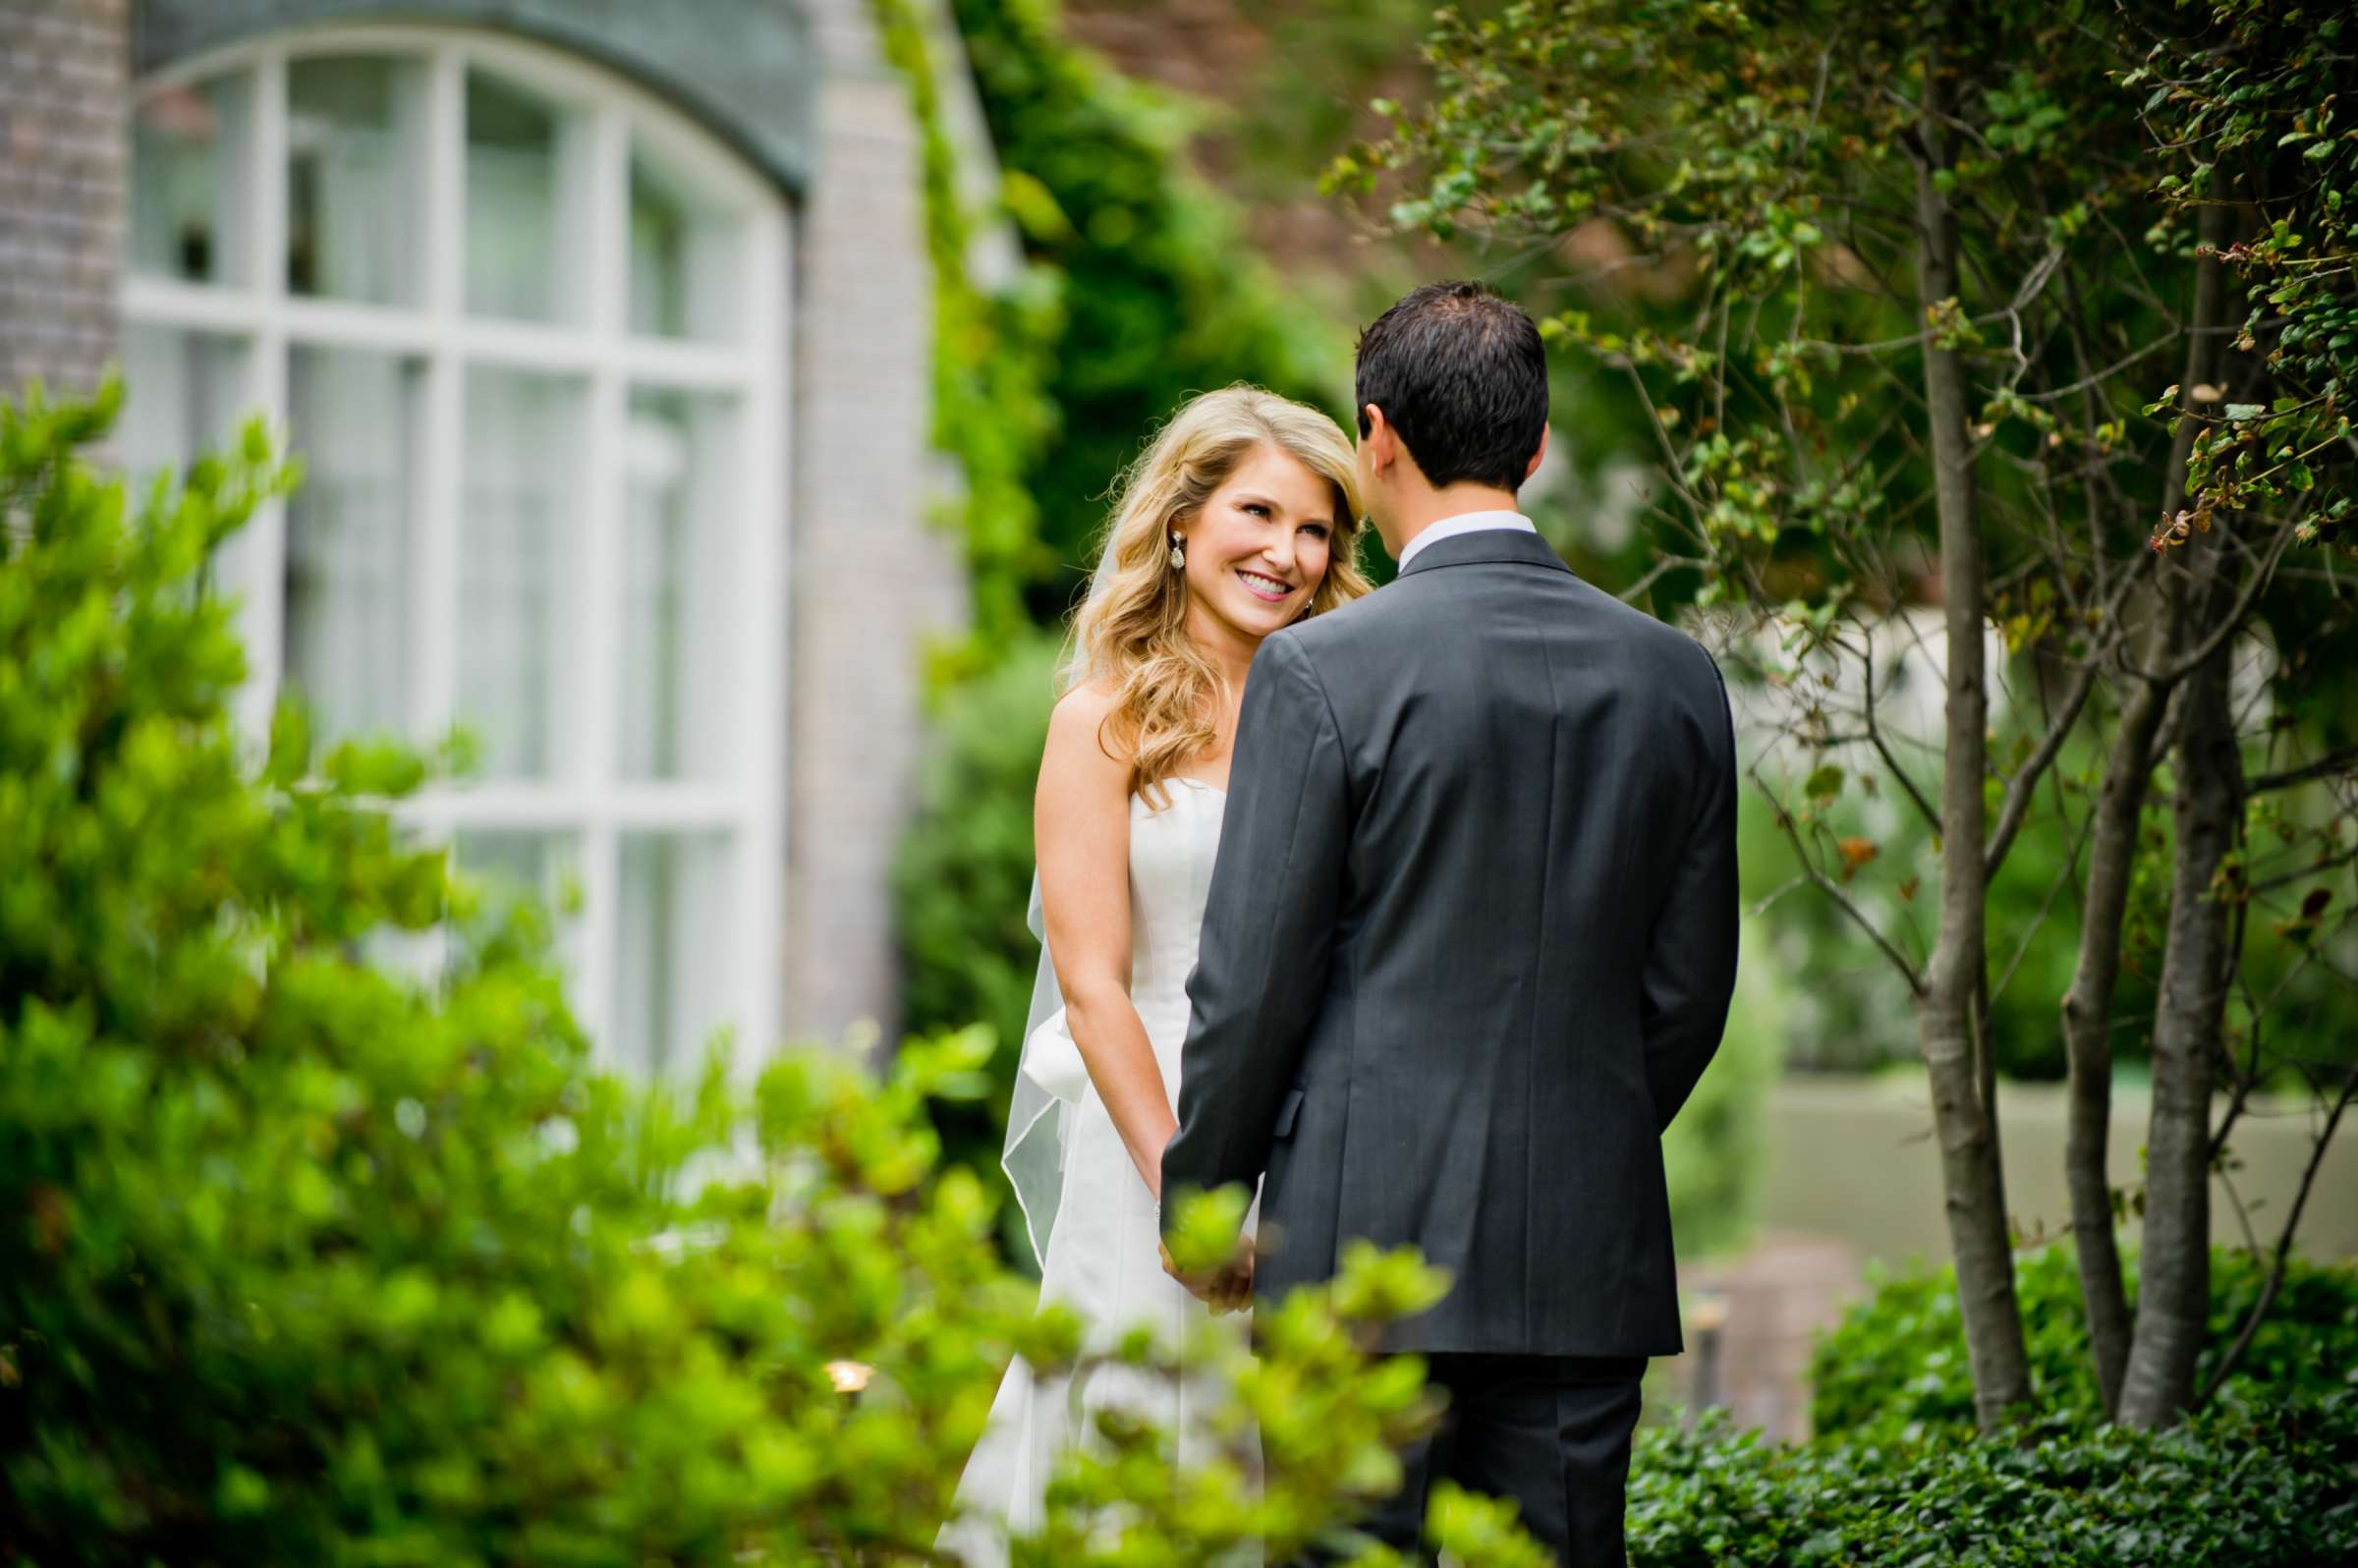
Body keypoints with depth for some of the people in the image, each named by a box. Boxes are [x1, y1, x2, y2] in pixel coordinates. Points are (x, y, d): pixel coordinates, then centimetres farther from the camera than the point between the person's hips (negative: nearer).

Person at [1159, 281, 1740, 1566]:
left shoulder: (1321, 671, -9)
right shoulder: (1677, 678, 5)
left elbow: (1253, 983, -7)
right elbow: (1689, 990, 11)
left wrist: (1197, 1203, 6)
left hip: (1367, 1237, -4)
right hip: (1589, 1261, 4)